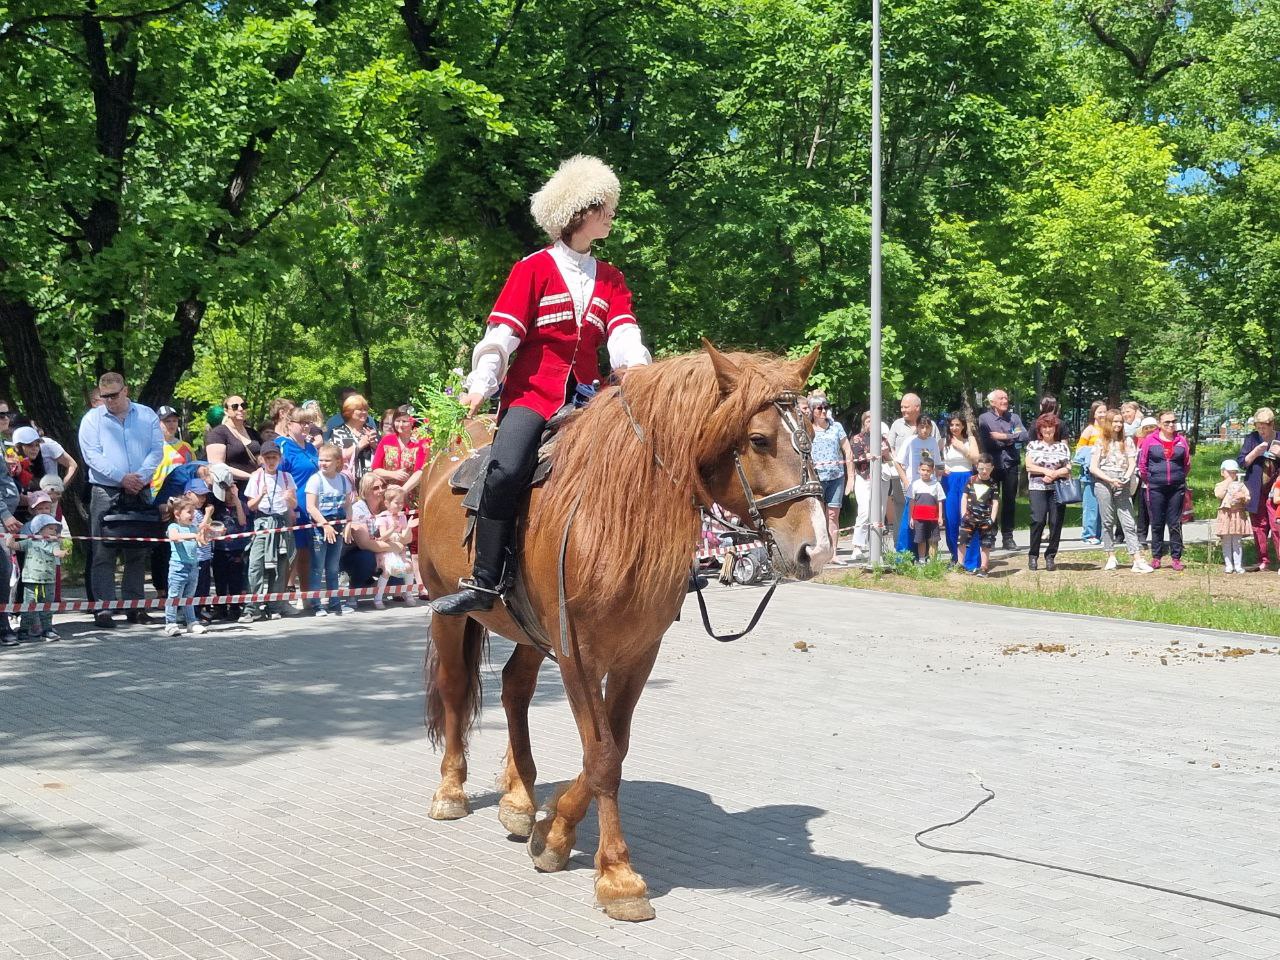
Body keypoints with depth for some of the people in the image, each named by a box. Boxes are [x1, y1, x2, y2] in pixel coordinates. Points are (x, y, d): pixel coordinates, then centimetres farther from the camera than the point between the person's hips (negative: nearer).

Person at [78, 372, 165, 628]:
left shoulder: (147, 416, 9)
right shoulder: (92, 419, 3)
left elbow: (157, 450, 2)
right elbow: (92, 455, -7)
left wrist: (141, 477, -14)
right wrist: (122, 478, -16)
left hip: (139, 493, 2)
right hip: (105, 493, -2)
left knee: (137, 553, 6)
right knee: (103, 553, -5)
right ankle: (104, 607, -3)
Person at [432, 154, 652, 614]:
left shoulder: (611, 279, 16)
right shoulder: (533, 269, 2)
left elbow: (624, 337, 1)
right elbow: (501, 333, -6)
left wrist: (639, 371, -20)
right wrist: (481, 384, -21)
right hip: (531, 393, -5)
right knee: (506, 471, -28)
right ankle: (484, 582, -23)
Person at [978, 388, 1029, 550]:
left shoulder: (1014, 417, 10)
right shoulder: (984, 419, 0)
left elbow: (1024, 436, -3)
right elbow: (986, 442, -12)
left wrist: (1004, 437, -12)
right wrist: (1011, 440, -6)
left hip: (1010, 464, 3)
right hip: (992, 464, -3)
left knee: (1010, 501, 5)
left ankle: (1007, 537, 11)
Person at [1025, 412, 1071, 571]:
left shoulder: (1063, 446, 12)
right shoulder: (1033, 445, 11)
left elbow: (1068, 469, 5)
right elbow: (1029, 466, 1)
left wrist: (1054, 474, -12)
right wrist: (1046, 470, -12)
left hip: (1058, 488, 2)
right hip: (1037, 487, -2)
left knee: (1056, 522, -3)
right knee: (1038, 520, -14)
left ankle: (1050, 556, 7)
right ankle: (1033, 556, -3)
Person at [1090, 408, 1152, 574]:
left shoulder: (1127, 441, 11)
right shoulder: (1100, 442, 6)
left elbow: (1132, 464, 7)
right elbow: (1093, 467, 1)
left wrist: (1126, 477, -12)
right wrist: (1110, 479, -10)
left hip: (1122, 485, 1)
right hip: (1103, 484, -1)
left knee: (1128, 522, -5)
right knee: (1107, 522, 3)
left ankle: (1137, 561, -12)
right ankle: (1111, 558, 11)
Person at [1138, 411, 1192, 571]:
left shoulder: (1181, 441, 5)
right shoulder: (1150, 440, -1)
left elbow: (1187, 464, 15)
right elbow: (1142, 464, 6)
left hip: (1177, 487, 1)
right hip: (1156, 488, -1)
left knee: (1175, 524, 3)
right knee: (1157, 524, 4)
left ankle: (1176, 557, 8)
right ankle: (1156, 557, 11)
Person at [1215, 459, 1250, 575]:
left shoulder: (1240, 484, 11)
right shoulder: (1220, 485, 6)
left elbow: (1248, 499, 7)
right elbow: (1219, 494, -16)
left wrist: (1243, 496, -15)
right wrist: (1227, 482, -9)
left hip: (1238, 515, 1)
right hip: (1225, 515, -1)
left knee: (1237, 542, 2)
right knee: (1226, 542, 1)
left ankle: (1238, 565, 5)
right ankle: (1228, 565, 6)